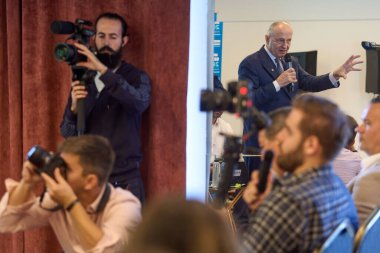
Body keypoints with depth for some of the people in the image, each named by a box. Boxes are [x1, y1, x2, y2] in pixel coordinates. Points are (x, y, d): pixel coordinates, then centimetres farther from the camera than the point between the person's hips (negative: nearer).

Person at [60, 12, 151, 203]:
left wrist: (103, 70, -30)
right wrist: (74, 108, -18)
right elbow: (67, 133, 3)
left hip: (125, 179, -2)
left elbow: (140, 103, -25)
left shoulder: (137, 77, -1)